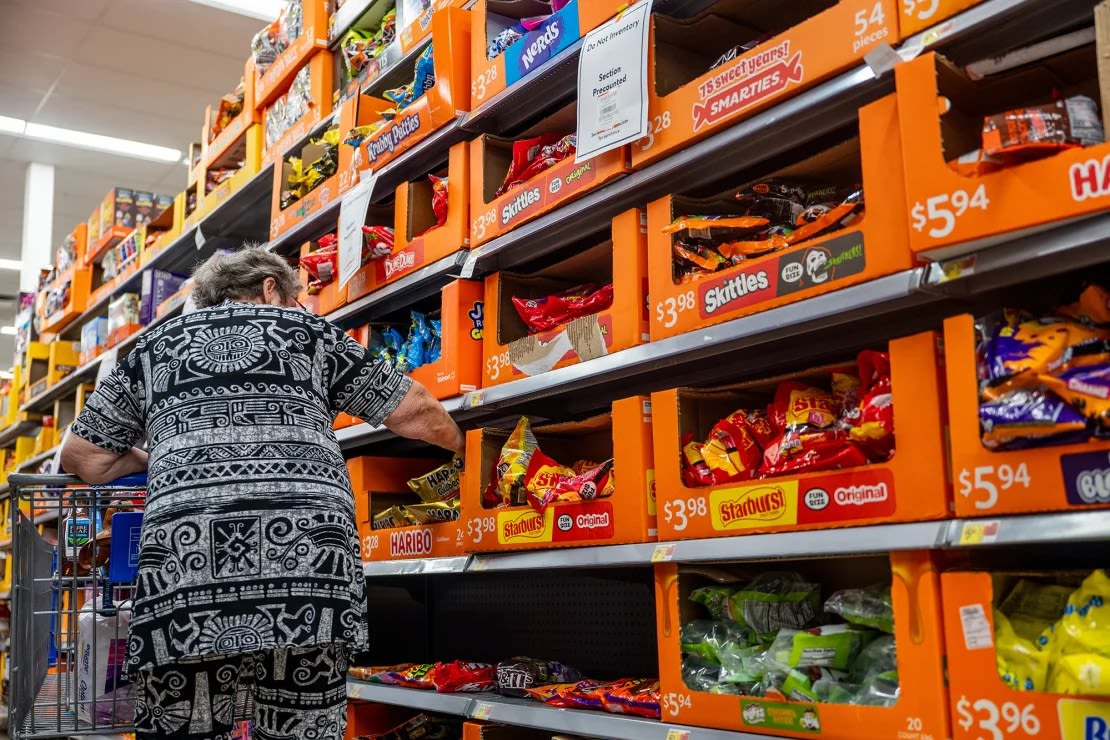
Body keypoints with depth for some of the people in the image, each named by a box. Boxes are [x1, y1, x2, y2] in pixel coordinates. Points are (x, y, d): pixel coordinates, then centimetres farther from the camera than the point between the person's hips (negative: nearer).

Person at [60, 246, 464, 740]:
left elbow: (81, 458, 25)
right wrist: (458, 443, 40)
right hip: (306, 549, -1)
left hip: (185, 554, 1)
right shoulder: (308, 331, 21)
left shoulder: (154, 345, 25)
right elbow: (415, 411, 20)